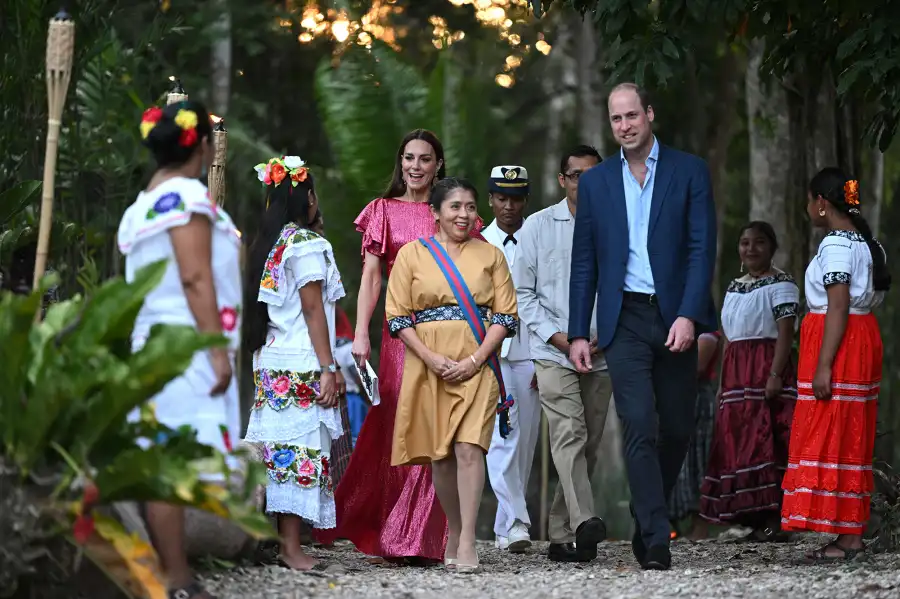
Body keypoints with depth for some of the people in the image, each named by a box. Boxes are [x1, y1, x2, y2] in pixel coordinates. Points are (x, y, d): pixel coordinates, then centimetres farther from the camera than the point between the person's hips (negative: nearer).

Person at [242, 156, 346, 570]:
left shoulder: (267, 245, 15)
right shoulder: (306, 244, -9)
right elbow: (313, 309, -12)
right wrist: (328, 369, -11)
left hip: (270, 364, 8)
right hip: (302, 366, -8)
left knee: (279, 450, 8)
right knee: (303, 449, -7)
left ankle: (278, 542, 8)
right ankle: (292, 548, -9)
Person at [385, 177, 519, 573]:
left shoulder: (490, 255, 10)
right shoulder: (412, 254, 7)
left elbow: (506, 316, 5)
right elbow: (397, 316, 2)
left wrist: (476, 359, -9)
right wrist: (432, 359, -10)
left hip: (476, 365, -1)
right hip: (428, 366, 1)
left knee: (469, 448, -14)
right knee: (439, 455, 4)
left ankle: (467, 542, -16)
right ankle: (454, 531, 19)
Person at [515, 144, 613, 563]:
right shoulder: (539, 226, 5)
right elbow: (523, 292, 4)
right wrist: (558, 336, -7)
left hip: (601, 356, 3)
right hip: (554, 353, -3)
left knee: (588, 446, 5)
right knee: (569, 435, -19)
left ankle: (561, 536, 13)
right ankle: (583, 522, -32)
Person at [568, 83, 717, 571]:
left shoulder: (689, 171, 3)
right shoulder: (595, 182, 9)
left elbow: (702, 248, -3)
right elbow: (584, 263, 11)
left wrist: (688, 315, -15)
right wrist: (578, 333, 5)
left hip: (676, 319, 0)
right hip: (625, 320, 0)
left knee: (677, 428, 5)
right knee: (639, 427, -11)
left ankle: (648, 518, 26)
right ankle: (655, 542, -14)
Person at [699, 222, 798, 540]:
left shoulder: (780, 284, -4)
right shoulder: (734, 287, 20)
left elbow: (785, 333, -13)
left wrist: (776, 375, -22)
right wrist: (724, 381, 16)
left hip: (766, 369, -8)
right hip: (737, 374, 8)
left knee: (766, 442, -12)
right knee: (737, 446, 4)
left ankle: (774, 520, -12)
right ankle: (754, 517, 8)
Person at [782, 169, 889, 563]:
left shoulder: (837, 244, -15)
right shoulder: (867, 242, 14)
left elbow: (838, 308, -21)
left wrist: (823, 366, -22)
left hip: (838, 345, -10)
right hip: (864, 338, 10)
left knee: (831, 438, -7)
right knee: (852, 440, 11)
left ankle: (846, 538, -7)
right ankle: (853, 534, 13)